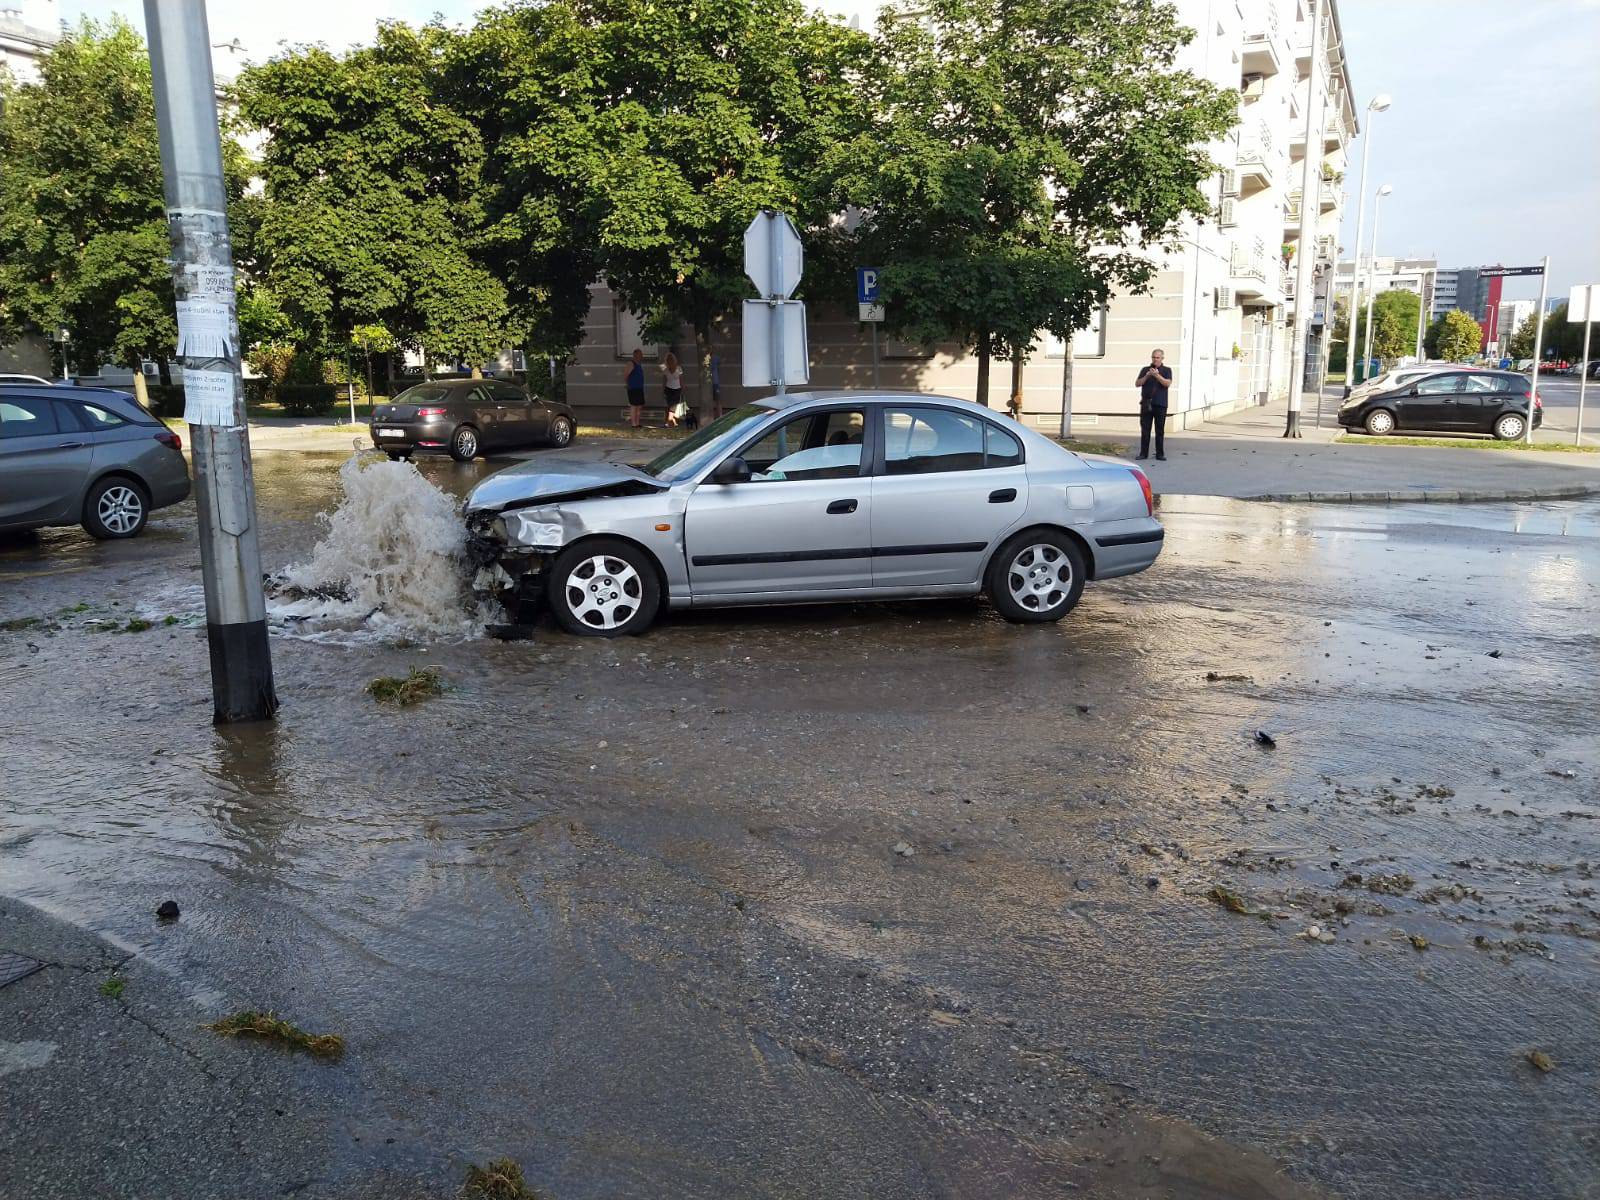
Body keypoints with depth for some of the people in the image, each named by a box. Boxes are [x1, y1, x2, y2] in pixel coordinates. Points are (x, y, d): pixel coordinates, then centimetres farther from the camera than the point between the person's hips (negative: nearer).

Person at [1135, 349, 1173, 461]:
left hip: (1160, 404, -2)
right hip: (1146, 404, 2)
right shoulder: (1145, 370, 13)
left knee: (1160, 431, -1)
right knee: (1145, 430, 1)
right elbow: (1137, 384, 5)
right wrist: (1147, 376, -11)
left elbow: (1168, 383, -8)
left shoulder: (1167, 370, 8)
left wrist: (1157, 375, -20)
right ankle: (1143, 453, 6)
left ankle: (1160, 454, 3)